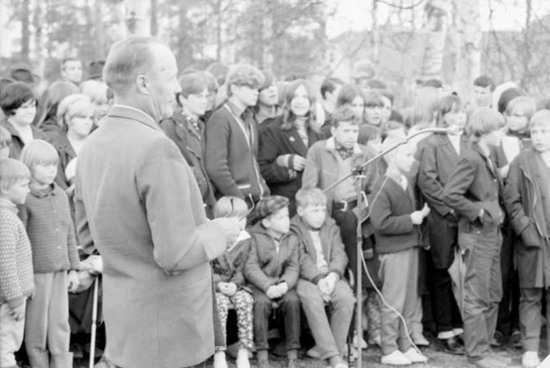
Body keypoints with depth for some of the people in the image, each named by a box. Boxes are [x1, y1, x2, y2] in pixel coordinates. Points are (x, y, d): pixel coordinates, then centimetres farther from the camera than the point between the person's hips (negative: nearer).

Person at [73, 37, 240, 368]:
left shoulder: (92, 146, 5)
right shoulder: (157, 148, -22)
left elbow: (88, 237, 15)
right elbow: (175, 255, -24)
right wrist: (220, 232, -8)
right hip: (169, 331, -8)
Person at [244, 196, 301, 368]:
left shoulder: (291, 239, 7)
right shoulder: (255, 237, -5)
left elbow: (293, 267, 0)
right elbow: (250, 268, -13)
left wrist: (285, 284, -21)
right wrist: (267, 286, -26)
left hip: (282, 284, 3)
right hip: (259, 284, -3)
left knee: (292, 300, -27)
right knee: (262, 302, -33)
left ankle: (293, 353, -19)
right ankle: (262, 353, -23)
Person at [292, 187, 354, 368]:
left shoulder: (331, 227, 17)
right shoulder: (293, 230, 2)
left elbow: (339, 255, 4)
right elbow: (302, 260, -10)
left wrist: (333, 275, -17)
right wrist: (318, 279, -24)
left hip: (330, 276, 4)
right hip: (306, 278, -4)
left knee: (346, 296, -28)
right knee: (312, 298, -36)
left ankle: (334, 346, -17)